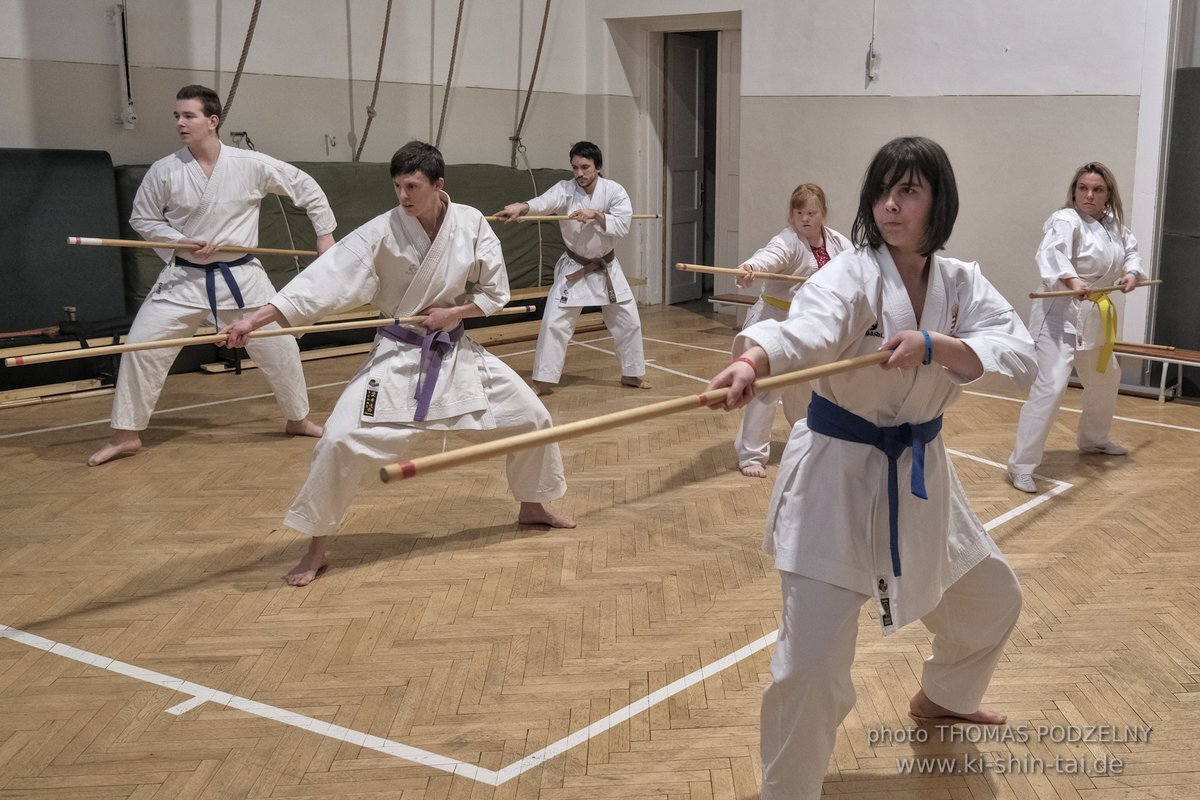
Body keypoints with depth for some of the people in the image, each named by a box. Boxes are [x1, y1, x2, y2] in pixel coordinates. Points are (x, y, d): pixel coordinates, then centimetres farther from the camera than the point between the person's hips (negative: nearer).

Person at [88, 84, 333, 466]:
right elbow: (143, 219, 2)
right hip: (184, 277, 0)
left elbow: (306, 187, 2)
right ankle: (125, 434, 8)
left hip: (241, 276, 0)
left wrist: (325, 232, 2)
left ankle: (298, 419, 28)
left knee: (279, 344, 3)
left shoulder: (252, 165, -10)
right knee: (141, 345, -7)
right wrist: (182, 242, -13)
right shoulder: (164, 171, -9)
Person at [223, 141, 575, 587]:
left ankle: (532, 507, 34)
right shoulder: (381, 233, -17)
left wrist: (454, 312, -17)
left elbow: (495, 291, 1)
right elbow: (327, 279, -24)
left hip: (456, 351, 4)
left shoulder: (470, 224, -9)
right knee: (342, 440, -19)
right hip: (398, 357, -3)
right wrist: (255, 319, -33)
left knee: (530, 416, 6)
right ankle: (317, 549, 0)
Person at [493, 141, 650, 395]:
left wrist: (595, 214, -36)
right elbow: (543, 202, -36)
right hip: (573, 268, -2)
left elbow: (622, 224, -22)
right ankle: (543, 380, 1)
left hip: (606, 268, 2)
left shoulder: (614, 191, -11)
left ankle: (632, 373, 28)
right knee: (554, 322, -9)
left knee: (628, 320, 8)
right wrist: (520, 207, -57)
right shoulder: (565, 190, -15)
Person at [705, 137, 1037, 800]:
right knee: (813, 660, -14)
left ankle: (943, 696, 57)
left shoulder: (962, 283, 1)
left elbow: (1019, 354, -13)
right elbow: (806, 327, -38)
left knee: (991, 597, 26)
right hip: (837, 472, -6)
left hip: (918, 471, 7)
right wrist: (752, 361, -60)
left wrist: (934, 343, -29)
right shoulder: (851, 275, -16)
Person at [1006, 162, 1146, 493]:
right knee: (1050, 386, -21)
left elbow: (1131, 251, 24)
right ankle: (1021, 464, -16)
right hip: (1060, 314, -9)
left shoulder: (1114, 226, 9)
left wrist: (1132, 274, 2)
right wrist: (1071, 281, -53)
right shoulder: (1065, 221, -18)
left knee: (1105, 380, 26)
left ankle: (1092, 439, 50)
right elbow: (1050, 254, -35)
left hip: (1094, 317, 10)